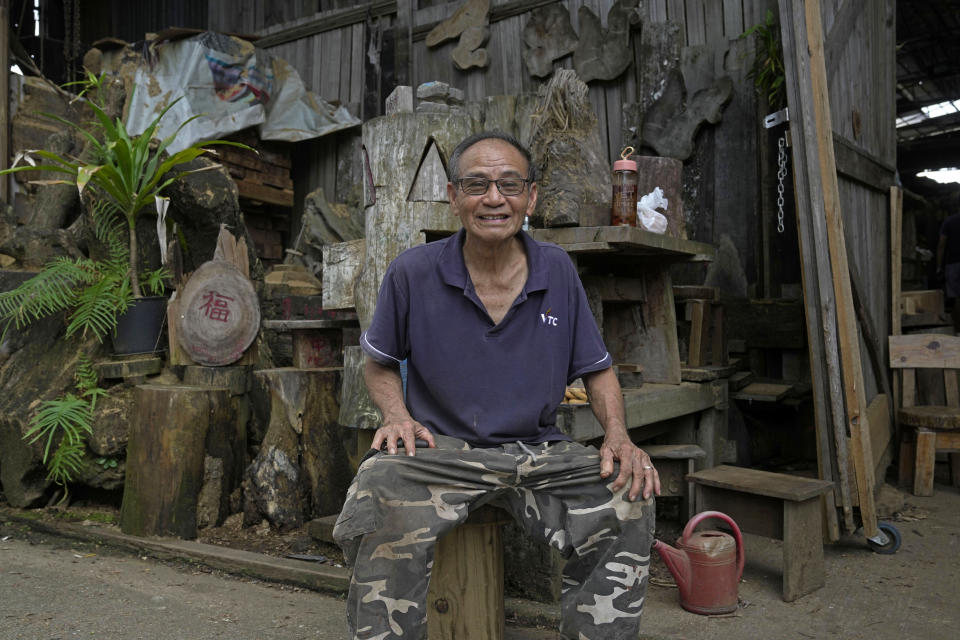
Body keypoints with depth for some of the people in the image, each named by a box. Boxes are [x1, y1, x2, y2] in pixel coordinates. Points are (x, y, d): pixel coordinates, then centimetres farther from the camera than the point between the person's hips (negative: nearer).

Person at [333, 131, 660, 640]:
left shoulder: (558, 271, 4)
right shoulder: (412, 273, -1)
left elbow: (597, 369, 10)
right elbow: (379, 363, 12)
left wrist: (618, 435, -8)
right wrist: (398, 416, -9)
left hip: (537, 451, 2)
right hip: (439, 448, -1)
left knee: (628, 501, -24)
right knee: (381, 493, -33)